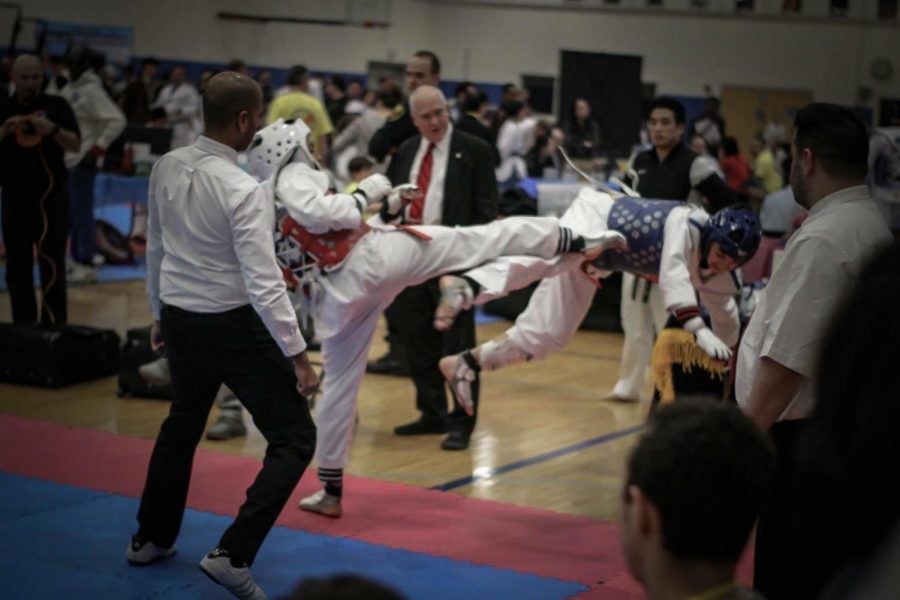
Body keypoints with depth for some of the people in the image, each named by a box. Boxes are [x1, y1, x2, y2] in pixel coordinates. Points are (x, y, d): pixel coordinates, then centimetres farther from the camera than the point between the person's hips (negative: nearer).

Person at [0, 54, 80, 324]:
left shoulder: (57, 106, 0)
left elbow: (76, 145, -6)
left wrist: (53, 130, -23)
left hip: (51, 193, -2)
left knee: (52, 263, -5)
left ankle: (54, 325, -1)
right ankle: (23, 325, 15)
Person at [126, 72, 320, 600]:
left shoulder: (167, 168, -3)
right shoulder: (245, 191, -23)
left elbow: (156, 247, 10)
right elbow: (264, 282, -23)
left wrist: (160, 311, 24)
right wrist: (298, 353, -18)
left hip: (181, 319, 7)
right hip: (233, 326, -7)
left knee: (184, 423, 29)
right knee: (295, 437, 2)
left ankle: (152, 537, 42)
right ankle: (233, 554, -7)